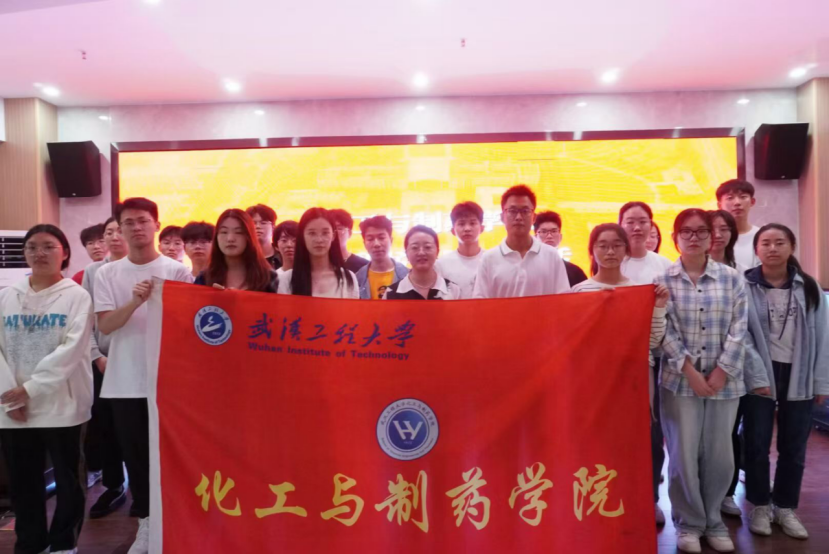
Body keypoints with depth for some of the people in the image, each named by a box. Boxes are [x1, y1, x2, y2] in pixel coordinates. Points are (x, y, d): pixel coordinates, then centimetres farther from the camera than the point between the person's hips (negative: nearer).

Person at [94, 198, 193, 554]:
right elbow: (105, 325, -5)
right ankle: (146, 521, 27)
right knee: (135, 452, 11)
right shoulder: (107, 273, 4)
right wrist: (135, 302, -21)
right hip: (125, 381, 2)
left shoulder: (177, 271, -2)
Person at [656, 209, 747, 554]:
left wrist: (720, 373, -9)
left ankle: (713, 521, 28)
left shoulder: (731, 278, 4)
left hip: (724, 380, 2)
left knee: (719, 455, 9)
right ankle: (688, 523, 21)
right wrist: (691, 372, -12)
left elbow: (739, 329, -1)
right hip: (680, 380, -2)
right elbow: (664, 331, -6)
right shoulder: (663, 279, 0)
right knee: (683, 455, 3)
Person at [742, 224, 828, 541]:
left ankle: (786, 507, 28)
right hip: (760, 376, -3)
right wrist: (756, 375, -16)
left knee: (794, 446, 11)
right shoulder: (745, 286, -6)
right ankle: (760, 506, 24)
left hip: (799, 375, 3)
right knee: (757, 444, 6)